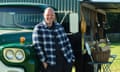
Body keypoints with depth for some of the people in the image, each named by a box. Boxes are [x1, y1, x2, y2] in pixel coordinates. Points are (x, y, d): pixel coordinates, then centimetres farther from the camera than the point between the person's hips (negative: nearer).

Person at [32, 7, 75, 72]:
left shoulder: (59, 26, 11)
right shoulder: (38, 28, -4)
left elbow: (67, 42, 14)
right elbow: (37, 46, -10)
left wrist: (72, 57, 9)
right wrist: (43, 61, -14)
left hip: (66, 60, 5)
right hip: (51, 63, -5)